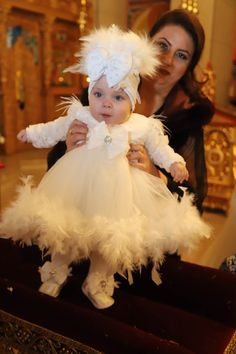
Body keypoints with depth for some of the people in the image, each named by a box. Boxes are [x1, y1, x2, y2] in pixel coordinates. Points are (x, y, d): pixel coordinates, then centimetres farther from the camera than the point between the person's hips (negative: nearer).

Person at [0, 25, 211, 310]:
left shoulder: (141, 126, -5)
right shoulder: (79, 117, -2)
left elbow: (157, 146, 11)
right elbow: (56, 129, 15)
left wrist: (174, 163, -1)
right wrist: (32, 132, 21)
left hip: (114, 189, -1)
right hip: (75, 184, 1)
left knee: (110, 234, 3)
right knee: (63, 229, 8)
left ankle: (96, 281, 27)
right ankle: (57, 272, 34)